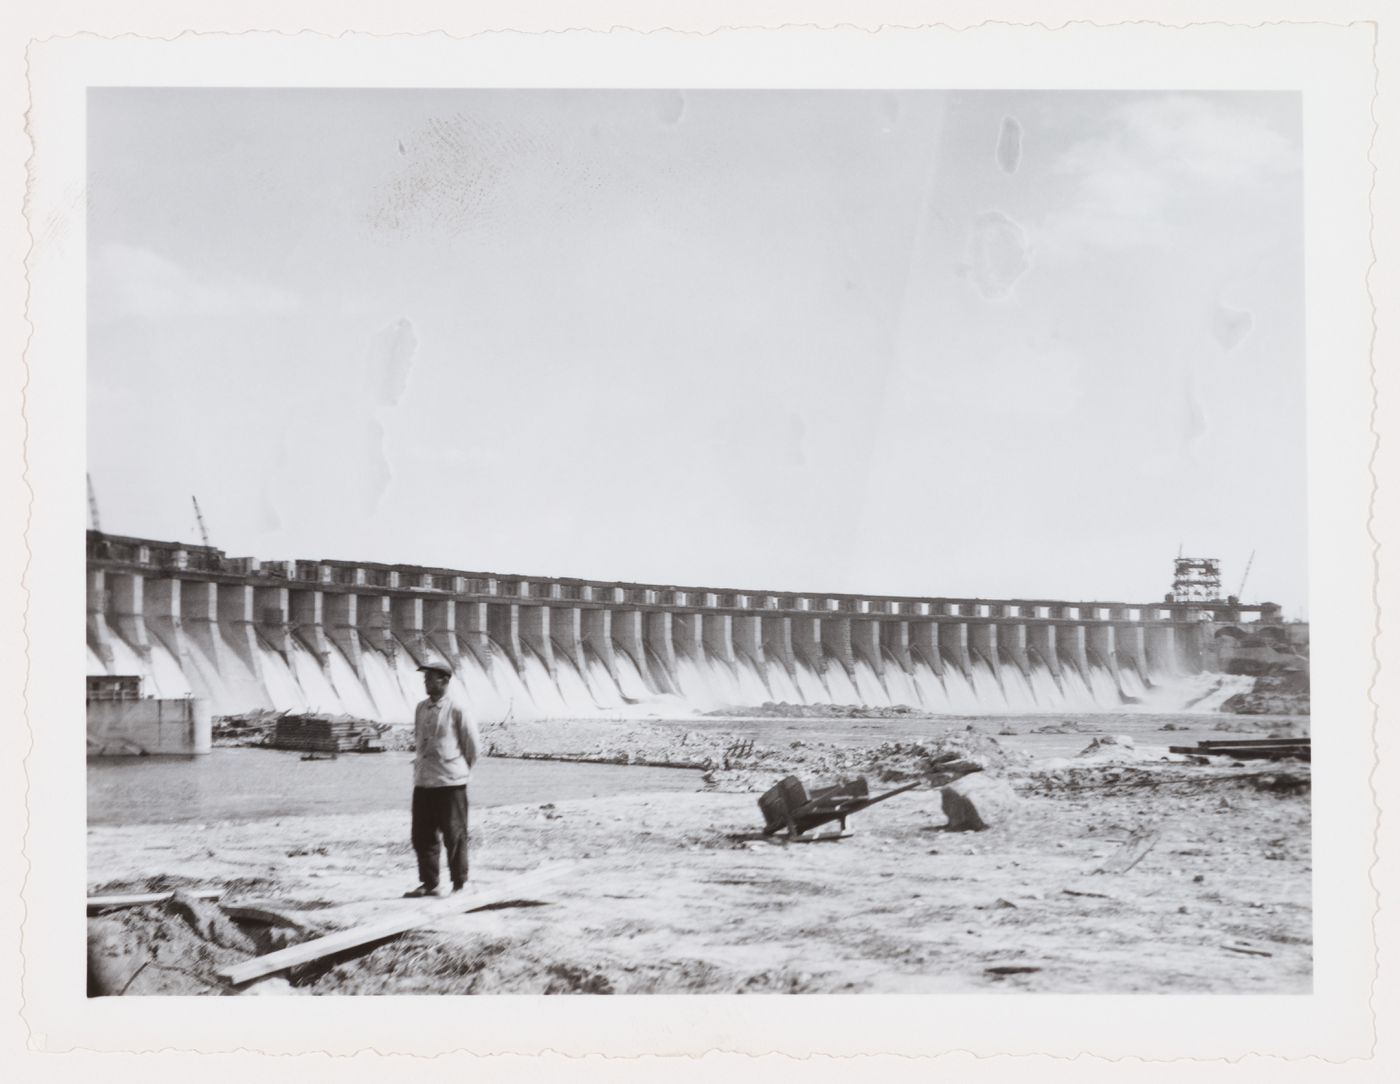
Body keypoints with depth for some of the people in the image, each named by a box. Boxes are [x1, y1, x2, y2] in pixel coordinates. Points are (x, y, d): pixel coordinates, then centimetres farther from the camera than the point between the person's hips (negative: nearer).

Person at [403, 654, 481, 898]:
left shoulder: (456, 710, -9)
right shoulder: (421, 709, 9)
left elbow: (473, 745, -4)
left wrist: (460, 770, 3)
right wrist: (423, 765, 15)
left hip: (450, 782, -6)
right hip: (423, 781, 6)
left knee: (454, 836, 0)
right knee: (422, 835, 8)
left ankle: (460, 884, 10)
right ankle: (429, 883, 18)